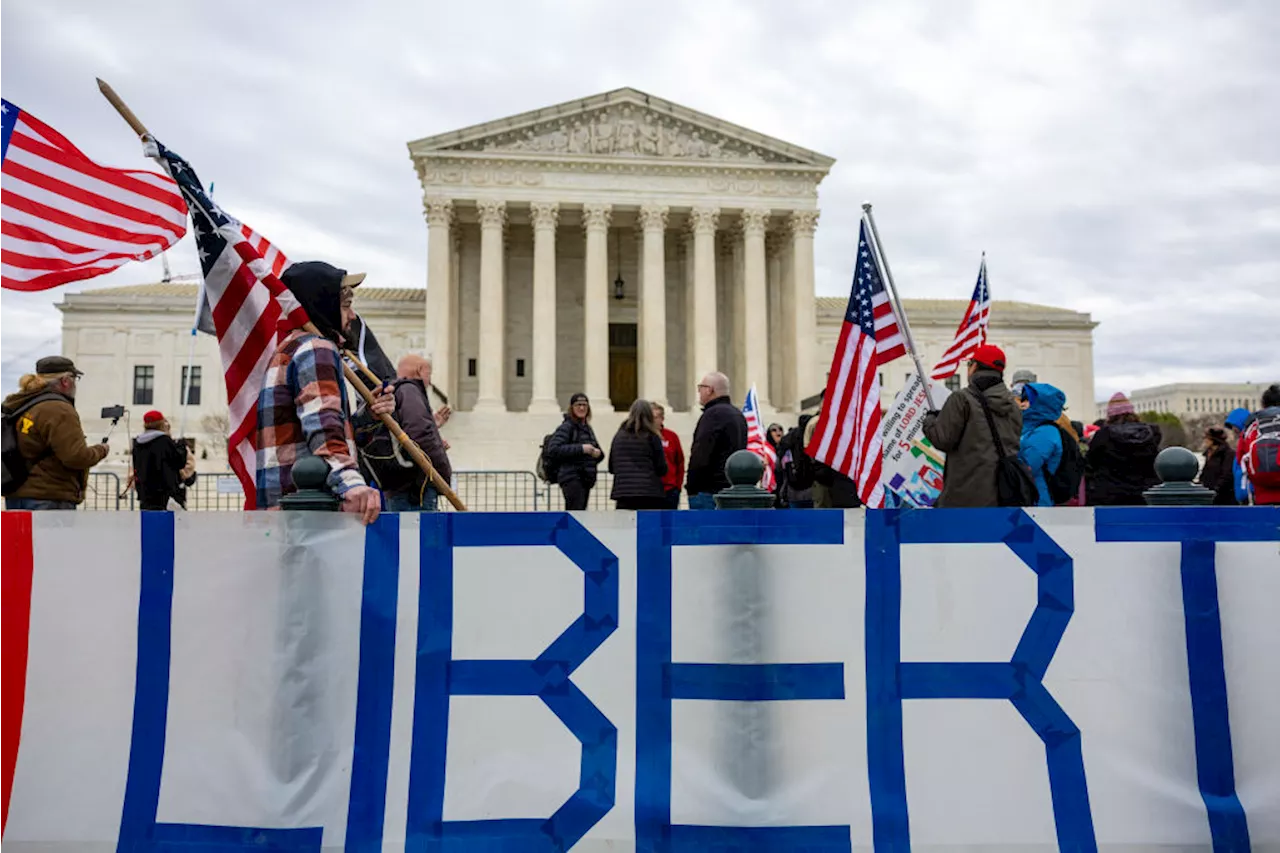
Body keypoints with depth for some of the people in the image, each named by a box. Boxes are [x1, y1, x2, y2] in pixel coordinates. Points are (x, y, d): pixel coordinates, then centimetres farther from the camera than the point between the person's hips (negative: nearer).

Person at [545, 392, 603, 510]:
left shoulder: (588, 428, 19)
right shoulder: (567, 427, -6)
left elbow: (597, 450, 27)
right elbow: (553, 449, -17)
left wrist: (598, 453, 1)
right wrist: (580, 448, -19)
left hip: (586, 479, 8)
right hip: (571, 478, -8)